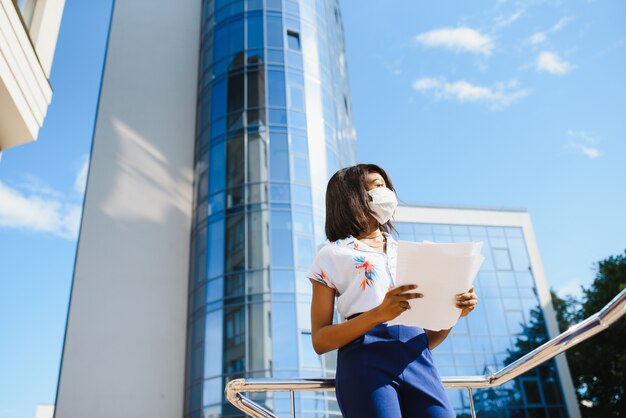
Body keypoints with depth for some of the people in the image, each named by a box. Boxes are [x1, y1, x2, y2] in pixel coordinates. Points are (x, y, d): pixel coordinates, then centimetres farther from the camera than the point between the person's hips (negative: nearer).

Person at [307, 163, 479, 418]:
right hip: (365, 362, -4)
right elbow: (320, 341, 0)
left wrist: (454, 311, 1)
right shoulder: (333, 255, 10)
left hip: (417, 360, 4)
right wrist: (379, 314, -14)